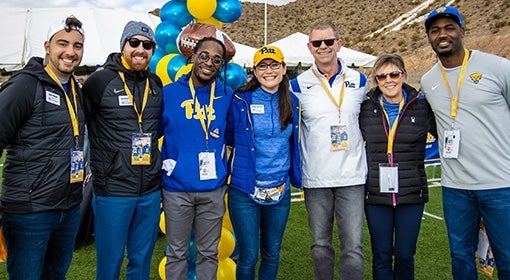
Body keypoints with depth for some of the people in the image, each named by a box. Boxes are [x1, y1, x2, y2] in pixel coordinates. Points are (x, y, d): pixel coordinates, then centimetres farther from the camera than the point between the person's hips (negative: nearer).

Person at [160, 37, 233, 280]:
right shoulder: (169, 93, -4)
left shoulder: (227, 95, 2)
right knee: (176, 253, 12)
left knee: (209, 253, 15)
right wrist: (159, 168, -1)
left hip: (213, 189, 2)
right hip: (176, 189, -1)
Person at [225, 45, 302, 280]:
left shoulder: (292, 102, 4)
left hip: (280, 190, 4)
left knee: (272, 254, 17)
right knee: (248, 256, 5)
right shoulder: (240, 100, -7)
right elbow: (229, 137, 5)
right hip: (245, 190, -3)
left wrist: (297, 177, 10)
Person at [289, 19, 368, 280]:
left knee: (353, 248, 1)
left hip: (352, 177, 1)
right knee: (320, 246, 12)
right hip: (315, 179, 0)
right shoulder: (298, 85, -2)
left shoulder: (359, 80, 5)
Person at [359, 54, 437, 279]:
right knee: (381, 256, 9)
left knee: (405, 255, 9)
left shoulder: (422, 107, -1)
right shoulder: (365, 108, 1)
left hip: (411, 193, 0)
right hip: (375, 193, 0)